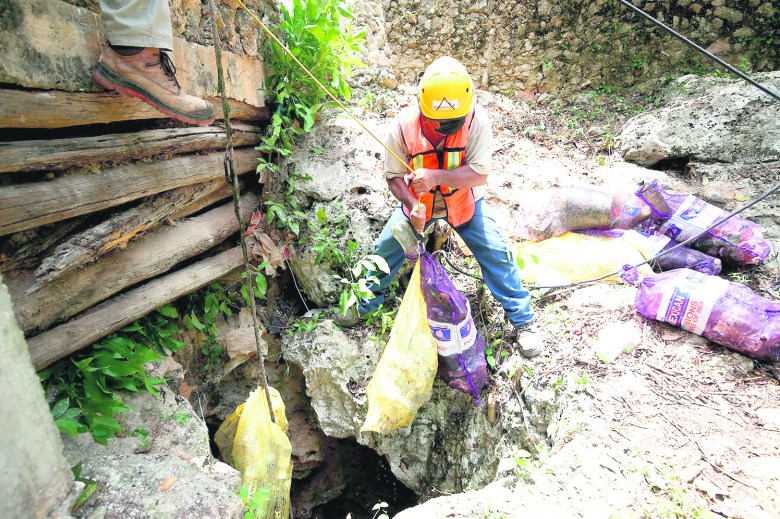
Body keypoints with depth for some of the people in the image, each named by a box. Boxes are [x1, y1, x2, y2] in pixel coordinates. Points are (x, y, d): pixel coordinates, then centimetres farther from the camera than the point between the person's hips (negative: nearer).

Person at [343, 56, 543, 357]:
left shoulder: (476, 120, -28)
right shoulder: (404, 126, -25)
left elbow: (480, 174, -29)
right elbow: (393, 176, -16)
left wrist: (437, 177, -43)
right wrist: (412, 205, -34)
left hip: (464, 201, -1)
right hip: (419, 204, 1)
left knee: (496, 253, -9)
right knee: (385, 249, 2)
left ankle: (522, 318, 12)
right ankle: (366, 302, 30)